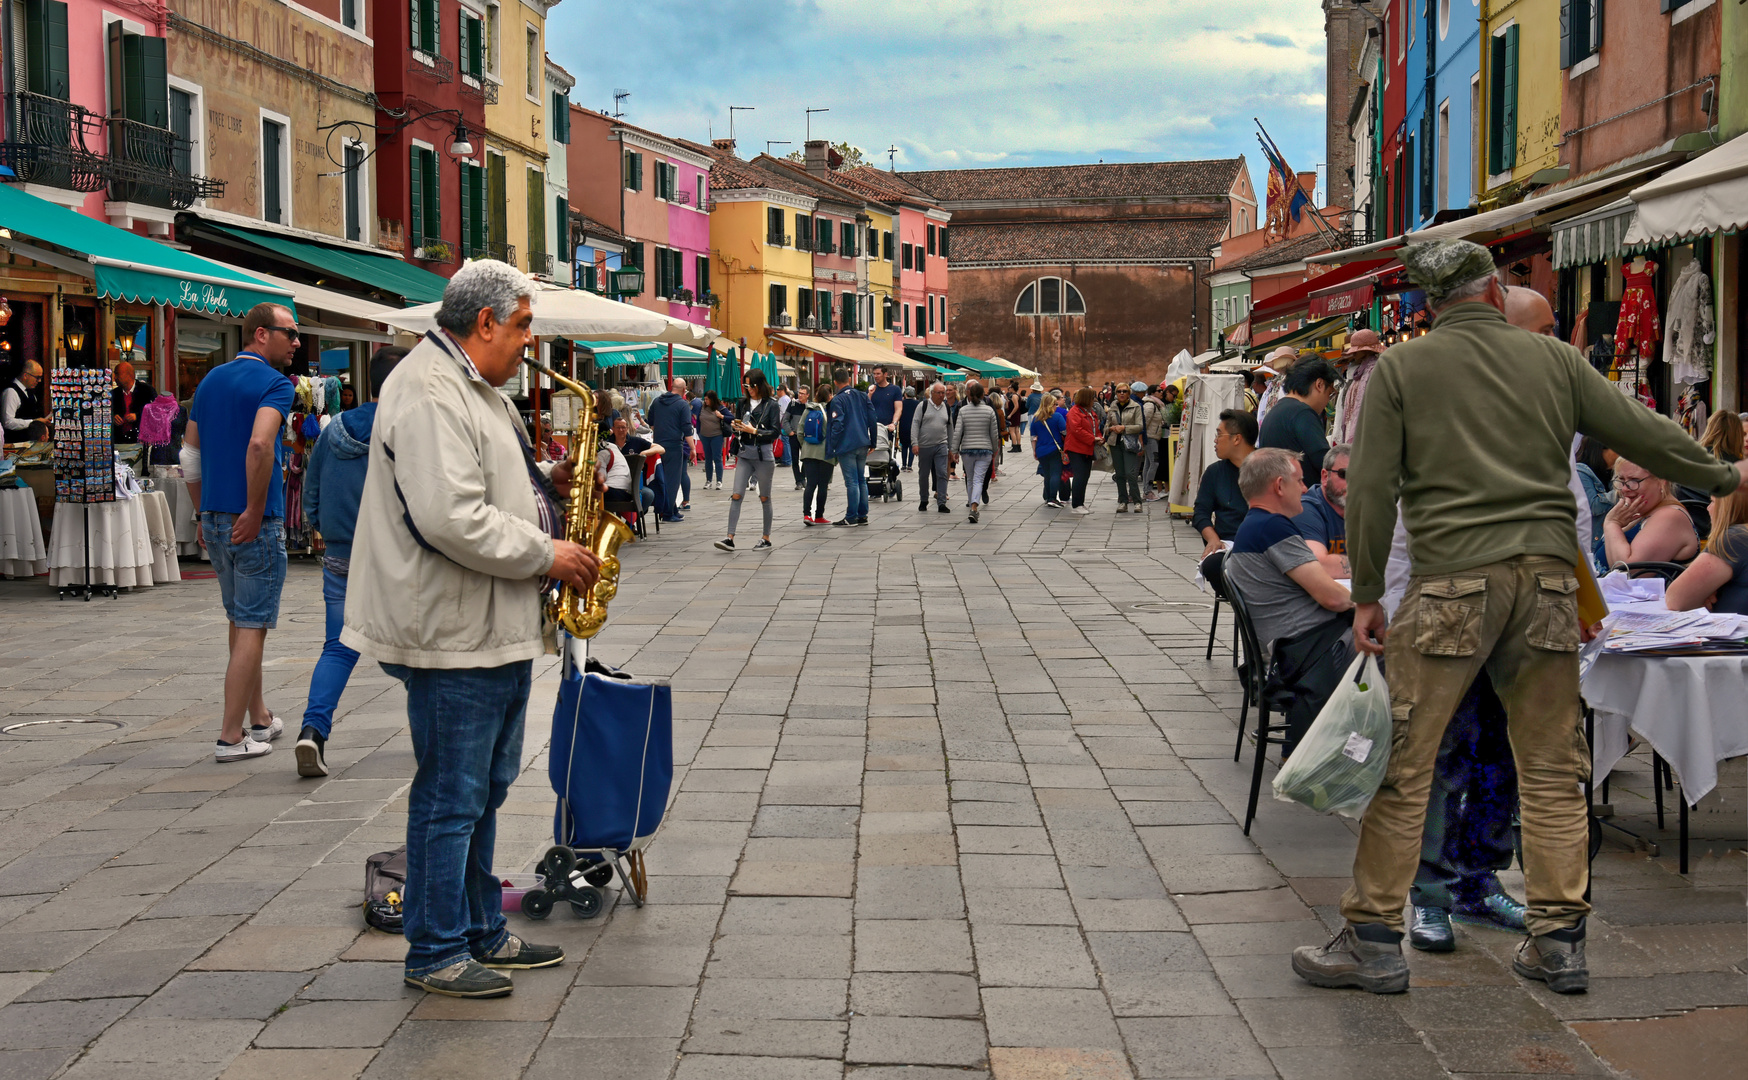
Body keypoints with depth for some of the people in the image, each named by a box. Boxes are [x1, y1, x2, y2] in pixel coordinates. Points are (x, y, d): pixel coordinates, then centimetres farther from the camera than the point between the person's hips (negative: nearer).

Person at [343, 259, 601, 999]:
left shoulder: (474, 388, 16)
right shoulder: (429, 394, -19)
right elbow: (452, 520, -28)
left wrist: (545, 482, 8)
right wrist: (546, 554, -19)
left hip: (499, 628, 11)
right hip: (453, 633, -11)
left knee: (485, 791, 18)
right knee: (451, 797, -1)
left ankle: (481, 932, 30)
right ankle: (435, 954, 10)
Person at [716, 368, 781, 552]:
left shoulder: (771, 405, -4)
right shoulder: (744, 404, 11)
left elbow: (776, 432, -10)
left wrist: (754, 431, -17)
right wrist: (737, 427, -1)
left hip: (763, 455, -4)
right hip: (744, 454, 4)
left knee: (764, 498, 6)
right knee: (736, 495, -6)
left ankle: (766, 539, 15)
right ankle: (730, 538, -10)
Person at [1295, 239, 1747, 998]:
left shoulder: (1399, 369, 3)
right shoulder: (1554, 359, 9)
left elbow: (1370, 490, -1)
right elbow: (1642, 434, 13)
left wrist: (1367, 594, 4)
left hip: (1450, 583, -3)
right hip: (1547, 576, 3)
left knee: (1401, 765, 1)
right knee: (1552, 769, 12)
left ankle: (1373, 940, 4)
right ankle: (1558, 941, 16)